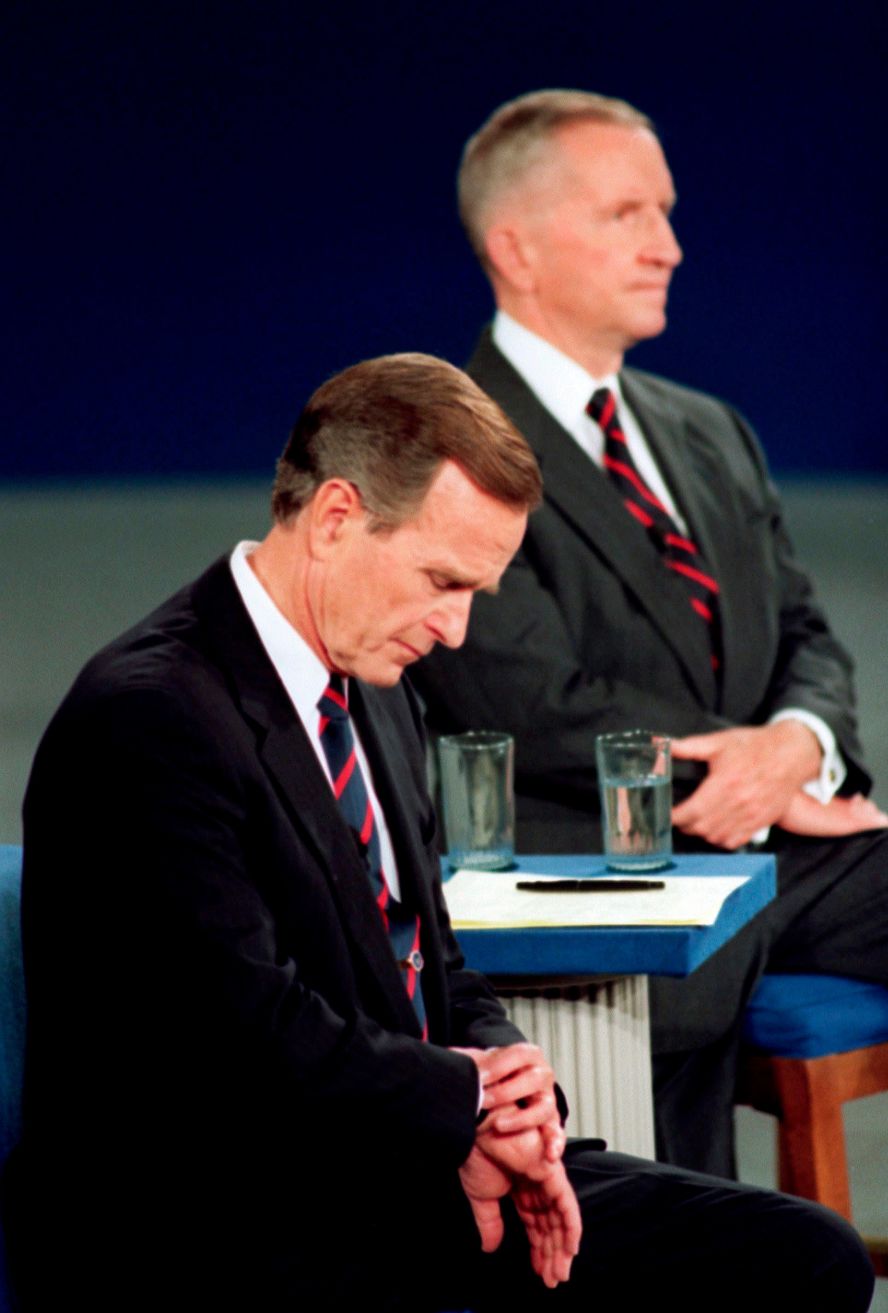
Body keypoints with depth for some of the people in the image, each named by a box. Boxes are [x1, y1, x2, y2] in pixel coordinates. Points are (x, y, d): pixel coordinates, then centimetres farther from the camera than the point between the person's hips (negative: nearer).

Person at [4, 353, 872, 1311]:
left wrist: (514, 1106, -2)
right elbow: (254, 1030, -23)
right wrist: (476, 1099, -9)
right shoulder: (148, 718, -16)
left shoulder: (375, 695, 15)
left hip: (424, 1184, 10)